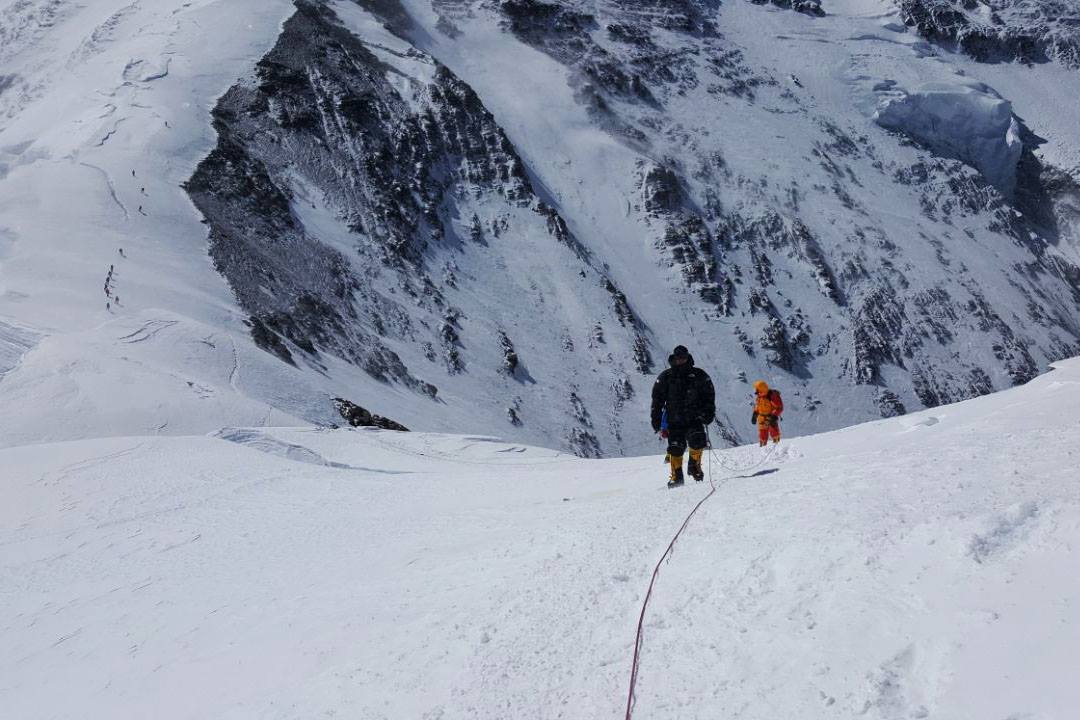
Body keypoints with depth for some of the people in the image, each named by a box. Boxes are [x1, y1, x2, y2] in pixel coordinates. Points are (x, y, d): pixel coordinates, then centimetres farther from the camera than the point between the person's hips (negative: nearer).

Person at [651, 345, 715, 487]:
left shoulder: (699, 375, 7)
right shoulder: (665, 377, 6)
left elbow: (709, 395, 10)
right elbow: (657, 399, 8)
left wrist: (708, 413, -3)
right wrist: (656, 420, 3)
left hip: (694, 418, 0)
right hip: (674, 420, 0)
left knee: (698, 440, -21)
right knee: (676, 447, -8)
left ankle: (694, 465, 5)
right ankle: (676, 476, 3)